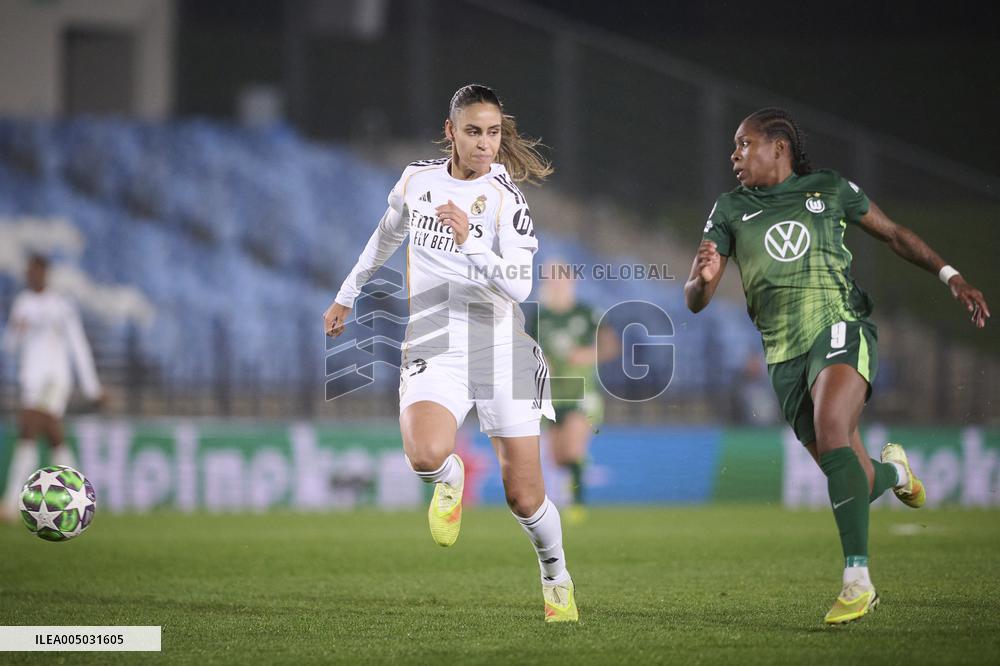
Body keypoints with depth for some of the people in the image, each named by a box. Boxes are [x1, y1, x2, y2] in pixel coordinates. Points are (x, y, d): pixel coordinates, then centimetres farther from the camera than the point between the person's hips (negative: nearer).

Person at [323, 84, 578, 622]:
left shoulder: (505, 199, -6)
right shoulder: (417, 179, 4)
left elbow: (518, 286, -16)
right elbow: (386, 236, 25)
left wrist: (469, 243, -30)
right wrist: (347, 295, 34)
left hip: (501, 350, -1)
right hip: (434, 350, 1)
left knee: (523, 496, -1)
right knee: (426, 455, -30)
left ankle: (556, 579, 28)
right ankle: (451, 479, 7)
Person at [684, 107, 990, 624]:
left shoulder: (829, 189, 8)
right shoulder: (730, 210, 11)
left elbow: (892, 233, 20)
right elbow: (694, 300, 7)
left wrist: (950, 276, 11)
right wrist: (704, 277, -17)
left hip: (840, 329, -3)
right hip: (786, 357, 3)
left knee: (831, 435, -31)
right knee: (854, 483, -2)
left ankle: (856, 578, -31)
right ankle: (892, 469, 39)